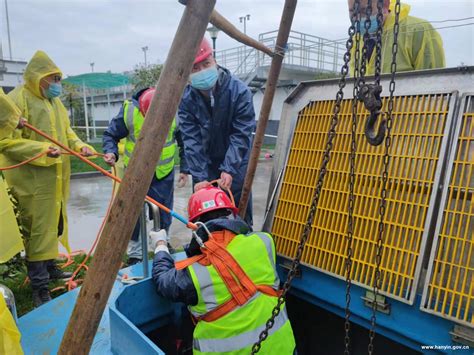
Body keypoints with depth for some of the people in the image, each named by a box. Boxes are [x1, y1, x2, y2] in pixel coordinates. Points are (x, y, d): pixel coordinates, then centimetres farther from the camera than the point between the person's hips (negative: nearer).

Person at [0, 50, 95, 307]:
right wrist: (42, 150, -26)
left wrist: (79, 146, 0)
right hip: (32, 180, -8)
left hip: (55, 178, 8)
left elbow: (66, 132, 20)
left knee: (53, 225, 18)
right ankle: (39, 286, 5)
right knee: (38, 229, -5)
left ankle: (49, 268, 34)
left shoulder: (55, 102, 15)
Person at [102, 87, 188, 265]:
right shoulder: (129, 110, -18)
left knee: (164, 213, 11)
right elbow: (110, 135, -4)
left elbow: (184, 141, 0)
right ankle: (135, 253, 21)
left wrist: (184, 169, -1)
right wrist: (111, 152, -24)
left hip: (164, 172, 1)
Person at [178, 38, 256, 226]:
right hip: (206, 163, 2)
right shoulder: (186, 99, -14)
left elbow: (241, 135, -21)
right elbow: (191, 140, -16)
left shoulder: (239, 91, -22)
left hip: (236, 163, -2)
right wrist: (199, 177, -21)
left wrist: (230, 169, -28)